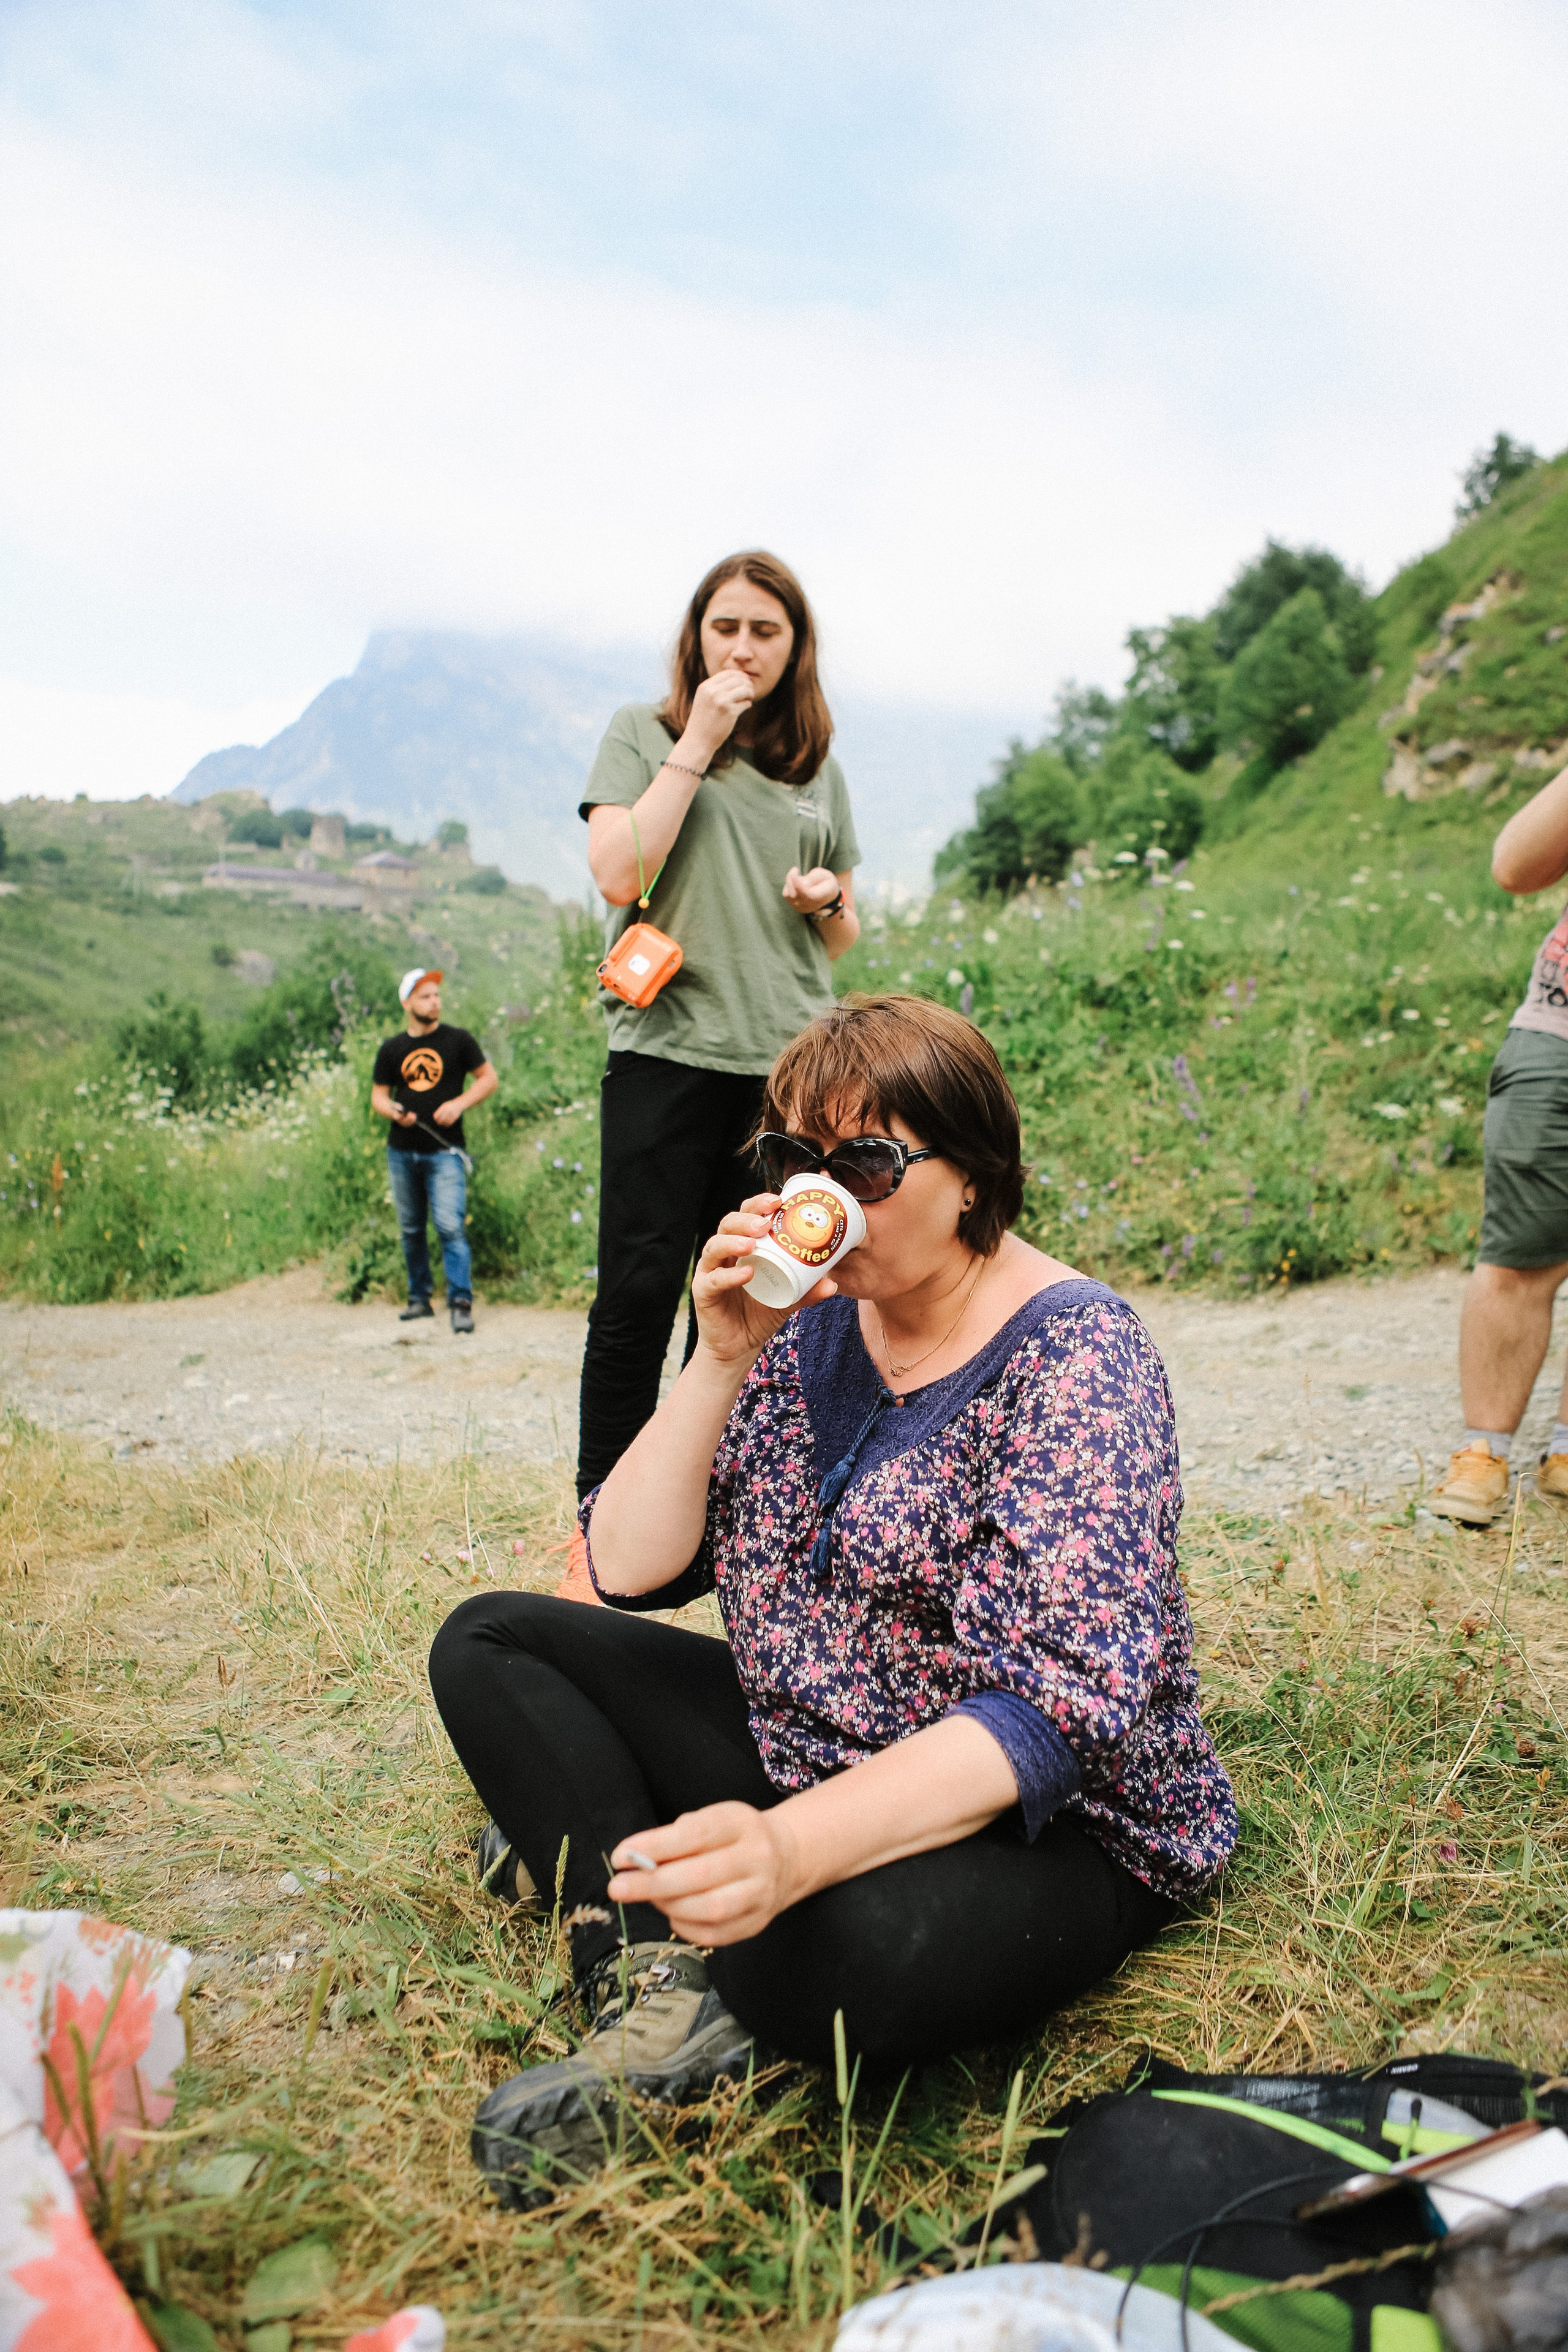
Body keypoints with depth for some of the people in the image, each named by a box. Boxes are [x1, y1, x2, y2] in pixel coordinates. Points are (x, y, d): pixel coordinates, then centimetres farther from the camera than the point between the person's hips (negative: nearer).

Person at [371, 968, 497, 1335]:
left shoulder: (458, 1040, 2)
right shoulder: (391, 1049, 9)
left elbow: (489, 1078, 6)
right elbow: (378, 1096, 14)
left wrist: (459, 1104, -10)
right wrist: (394, 1112, -9)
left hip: (445, 1151, -3)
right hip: (402, 1152, 4)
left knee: (450, 1226, -14)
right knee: (411, 1229, 9)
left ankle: (461, 1303, -12)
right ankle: (419, 1298, 21)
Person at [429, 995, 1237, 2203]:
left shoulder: (1075, 1356, -18)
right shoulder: (812, 1320, 2)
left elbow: (1055, 1709, -28)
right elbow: (630, 1568, -1)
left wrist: (792, 1848, -42)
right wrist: (722, 1363, -16)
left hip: (1044, 1821, -7)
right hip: (799, 1751, 7)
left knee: (832, 1945, -39)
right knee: (491, 1647, 1)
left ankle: (590, 1850, -7)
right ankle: (659, 1991, -15)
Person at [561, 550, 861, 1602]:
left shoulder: (820, 769, 18)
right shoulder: (645, 732, 8)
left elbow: (845, 936, 23)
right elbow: (621, 875, -7)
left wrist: (829, 899, 0)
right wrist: (697, 746, -6)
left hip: (788, 1058, 4)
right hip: (669, 1049, -3)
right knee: (641, 1292, -8)